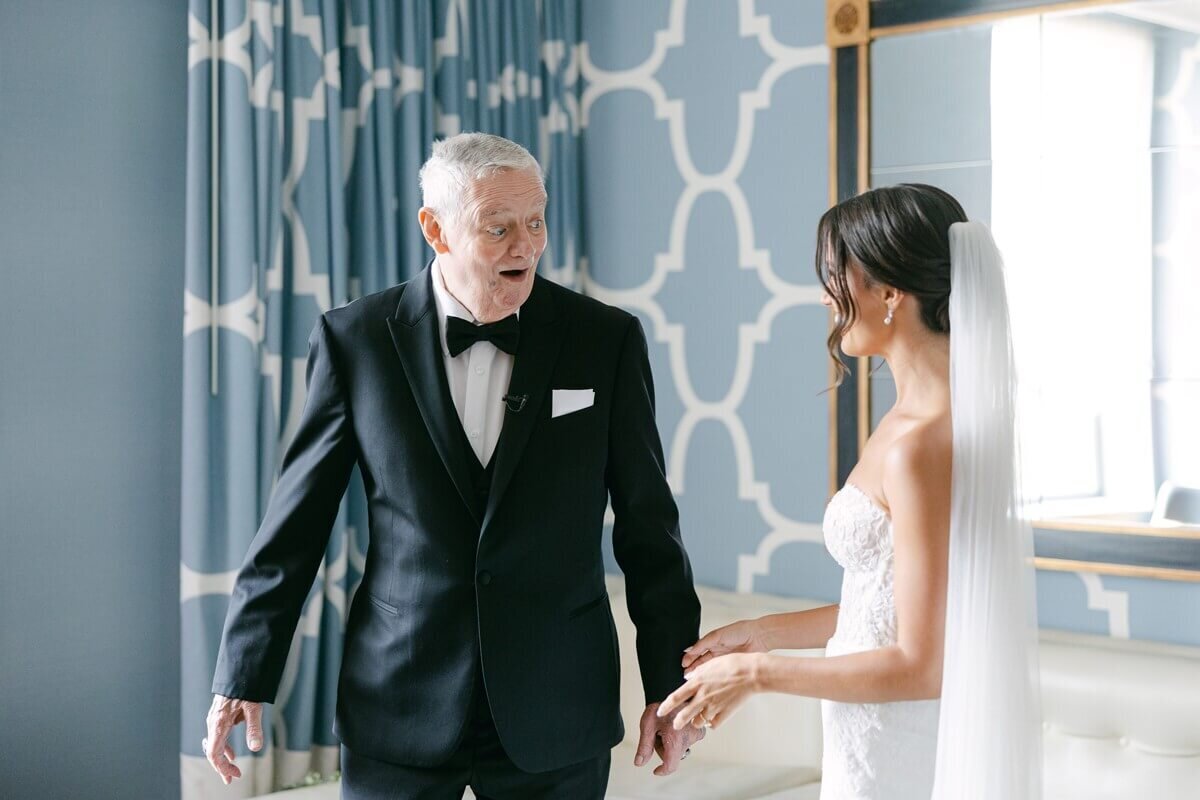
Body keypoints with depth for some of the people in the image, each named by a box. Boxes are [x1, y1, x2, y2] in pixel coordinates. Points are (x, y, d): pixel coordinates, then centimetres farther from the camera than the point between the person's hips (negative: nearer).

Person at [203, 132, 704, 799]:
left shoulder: (606, 339, -2)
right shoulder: (356, 339, -3)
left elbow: (648, 526, 2)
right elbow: (295, 523, 1)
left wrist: (670, 683, 2)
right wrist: (243, 678, 1)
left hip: (556, 714, 1)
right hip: (398, 709, 0)